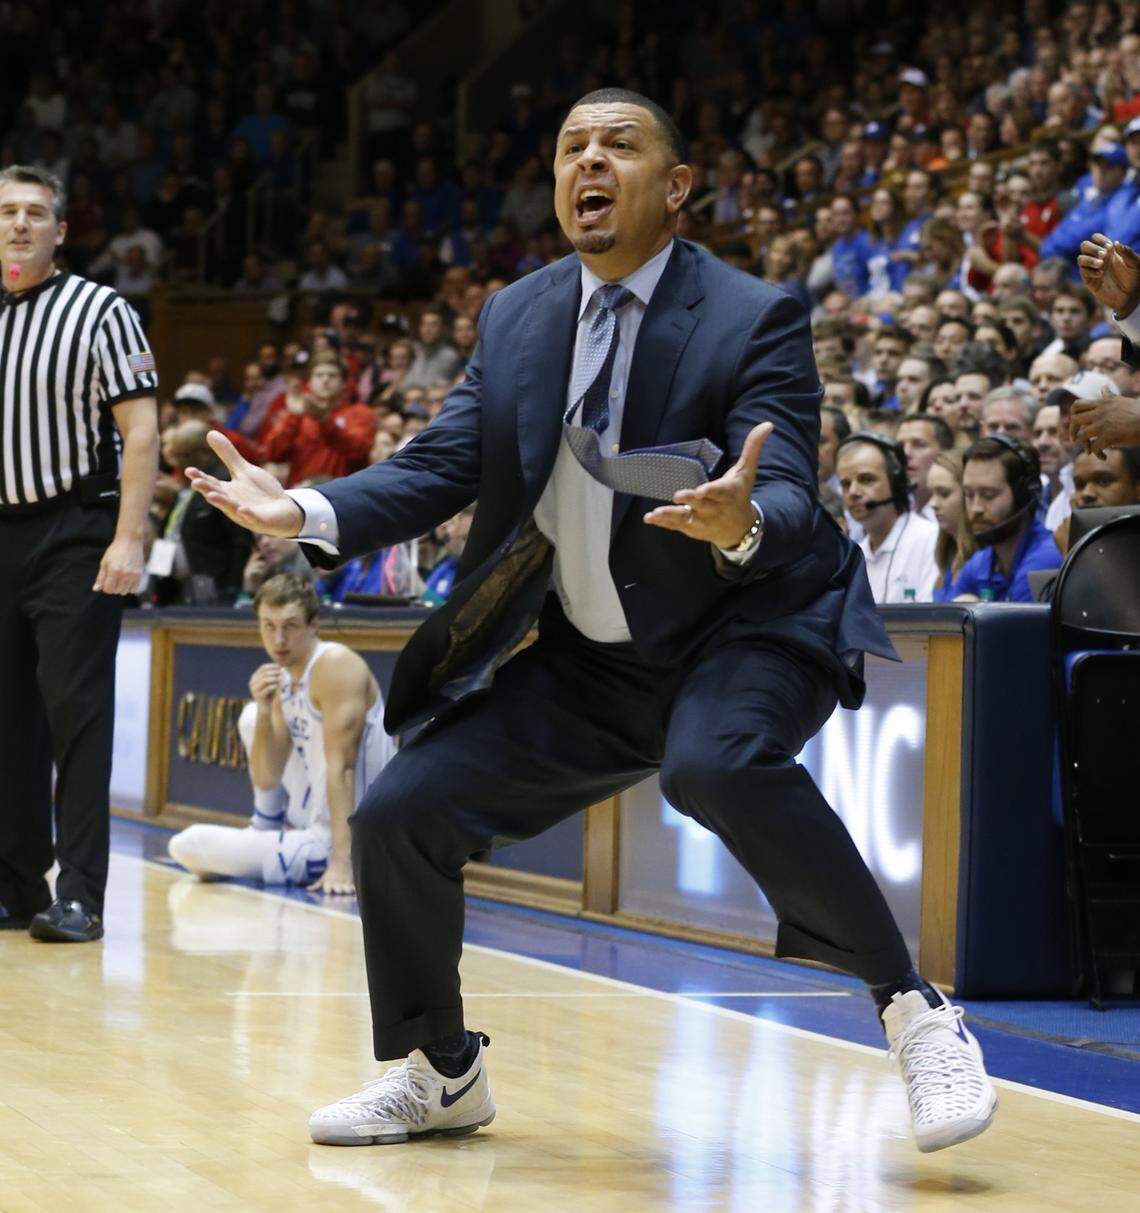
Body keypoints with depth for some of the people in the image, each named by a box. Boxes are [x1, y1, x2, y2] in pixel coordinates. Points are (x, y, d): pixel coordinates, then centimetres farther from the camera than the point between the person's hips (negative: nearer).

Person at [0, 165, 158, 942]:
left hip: (74, 536, -5)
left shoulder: (99, 311, -3)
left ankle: (81, 896, -8)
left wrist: (128, 540, -17)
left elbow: (141, 429, -8)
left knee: (76, 712, -9)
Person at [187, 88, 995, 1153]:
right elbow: (439, 468, -1)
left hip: (744, 632, -6)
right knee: (397, 816, -1)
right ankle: (440, 1075, 23)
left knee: (719, 762, -38)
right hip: (583, 667, 6)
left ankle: (915, 1015, -24)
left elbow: (787, 498, -25)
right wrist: (305, 513, -18)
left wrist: (742, 523, -50)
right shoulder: (513, 319, 2)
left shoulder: (755, 320, -14)